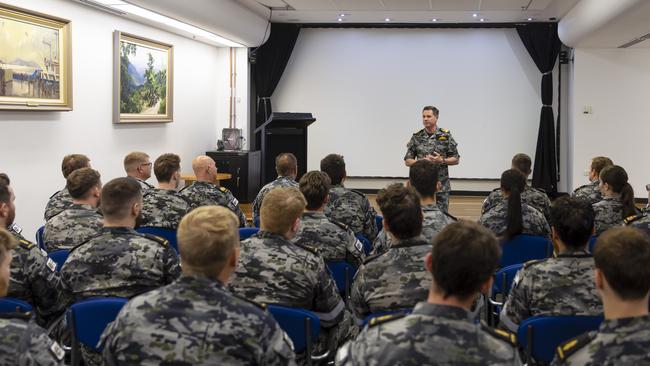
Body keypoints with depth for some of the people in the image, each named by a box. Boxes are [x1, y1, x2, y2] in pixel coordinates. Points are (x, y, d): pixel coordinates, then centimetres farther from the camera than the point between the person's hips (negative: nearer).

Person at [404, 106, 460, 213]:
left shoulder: (446, 136, 1)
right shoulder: (416, 137, 5)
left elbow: (456, 159, 3)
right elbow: (407, 161, 6)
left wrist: (442, 161, -15)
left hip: (441, 185, -1)